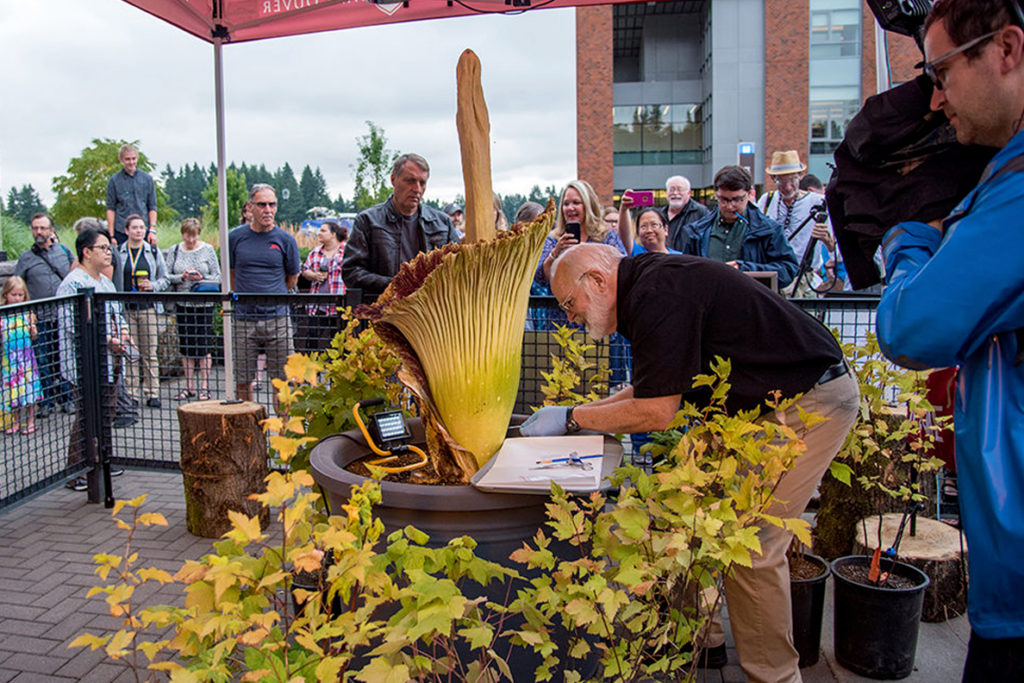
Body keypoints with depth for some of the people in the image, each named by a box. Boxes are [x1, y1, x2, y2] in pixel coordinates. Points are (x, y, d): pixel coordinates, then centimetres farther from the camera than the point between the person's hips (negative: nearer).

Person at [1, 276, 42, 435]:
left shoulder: (27, 313, 1)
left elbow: (33, 337, 6)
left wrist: (33, 329, -14)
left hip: (25, 355, -1)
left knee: (29, 386, 2)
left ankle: (31, 421, 12)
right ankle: (15, 422, 19)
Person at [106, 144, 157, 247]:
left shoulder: (147, 178, 8)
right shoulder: (114, 180, 4)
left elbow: (152, 207, 8)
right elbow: (110, 209, 4)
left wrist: (152, 230, -3)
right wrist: (111, 236, -2)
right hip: (121, 232, -1)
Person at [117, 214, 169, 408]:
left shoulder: (154, 252, 9)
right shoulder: (118, 252, 6)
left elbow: (164, 279, 13)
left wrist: (153, 285, -7)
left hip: (148, 307, 1)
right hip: (126, 308, 0)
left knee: (150, 353, 2)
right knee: (130, 353, -1)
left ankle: (152, 393, 8)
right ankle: (130, 394, 6)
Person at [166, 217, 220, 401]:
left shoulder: (208, 250, 1)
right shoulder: (174, 251, 7)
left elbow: (217, 277, -1)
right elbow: (167, 277, 4)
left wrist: (201, 278, -18)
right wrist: (182, 277, -13)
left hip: (204, 304, -3)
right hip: (182, 304, 3)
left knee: (203, 346, -2)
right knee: (185, 346, 7)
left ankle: (205, 386, 7)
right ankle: (189, 386, 16)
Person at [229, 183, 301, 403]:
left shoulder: (285, 240, 1)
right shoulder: (235, 237, 3)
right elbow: (231, 275, 16)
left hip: (278, 319, -1)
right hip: (244, 319, 1)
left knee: (281, 380, 4)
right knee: (242, 380, 6)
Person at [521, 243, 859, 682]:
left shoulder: (659, 295, -23)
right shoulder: (650, 284, 8)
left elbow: (656, 412, -23)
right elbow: (651, 389, 17)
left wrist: (572, 418, -12)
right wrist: (578, 413, 10)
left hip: (810, 402, -10)